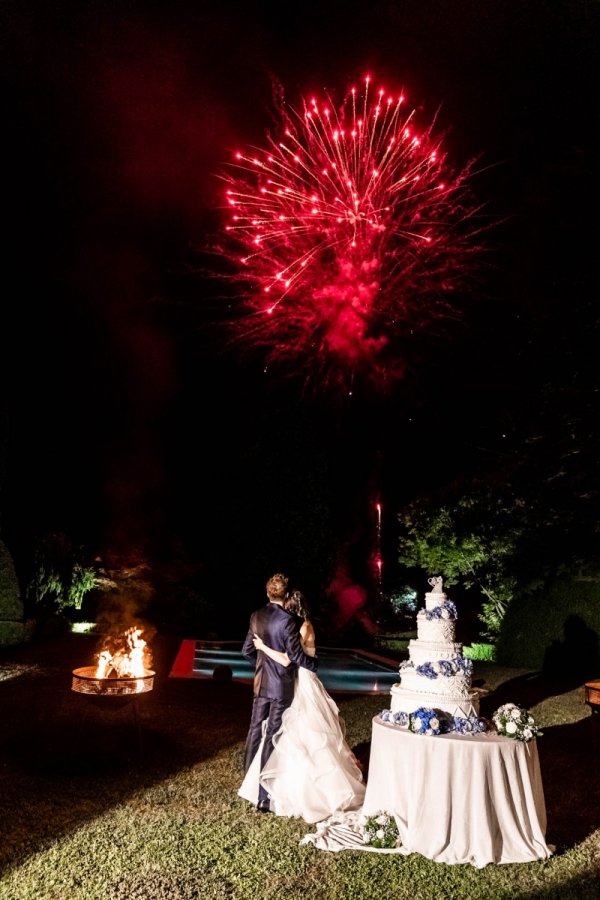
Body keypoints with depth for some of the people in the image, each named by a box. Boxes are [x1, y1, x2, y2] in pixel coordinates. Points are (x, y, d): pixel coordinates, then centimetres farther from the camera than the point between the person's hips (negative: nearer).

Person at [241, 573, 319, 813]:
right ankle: (263, 796, 11)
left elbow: (247, 650, 7)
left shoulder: (256, 617, -1)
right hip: (281, 686, -5)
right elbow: (296, 655, -17)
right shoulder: (287, 620, -20)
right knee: (271, 738, 2)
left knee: (255, 730, 19)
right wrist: (314, 664, 1)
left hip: (260, 683, 6)